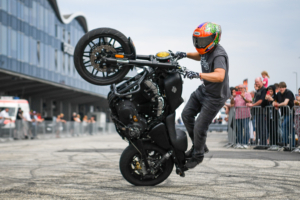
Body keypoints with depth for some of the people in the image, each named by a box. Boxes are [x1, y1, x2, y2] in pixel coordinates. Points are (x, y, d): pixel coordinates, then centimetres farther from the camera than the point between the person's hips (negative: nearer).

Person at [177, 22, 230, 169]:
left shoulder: (219, 55, -30)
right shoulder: (207, 50, -2)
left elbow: (220, 76, -47)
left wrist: (197, 75, -54)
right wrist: (186, 55, 8)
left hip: (215, 96, -9)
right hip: (203, 90, 9)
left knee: (199, 127, -4)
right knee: (186, 115, 11)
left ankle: (198, 155, 19)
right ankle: (199, 145, 27)